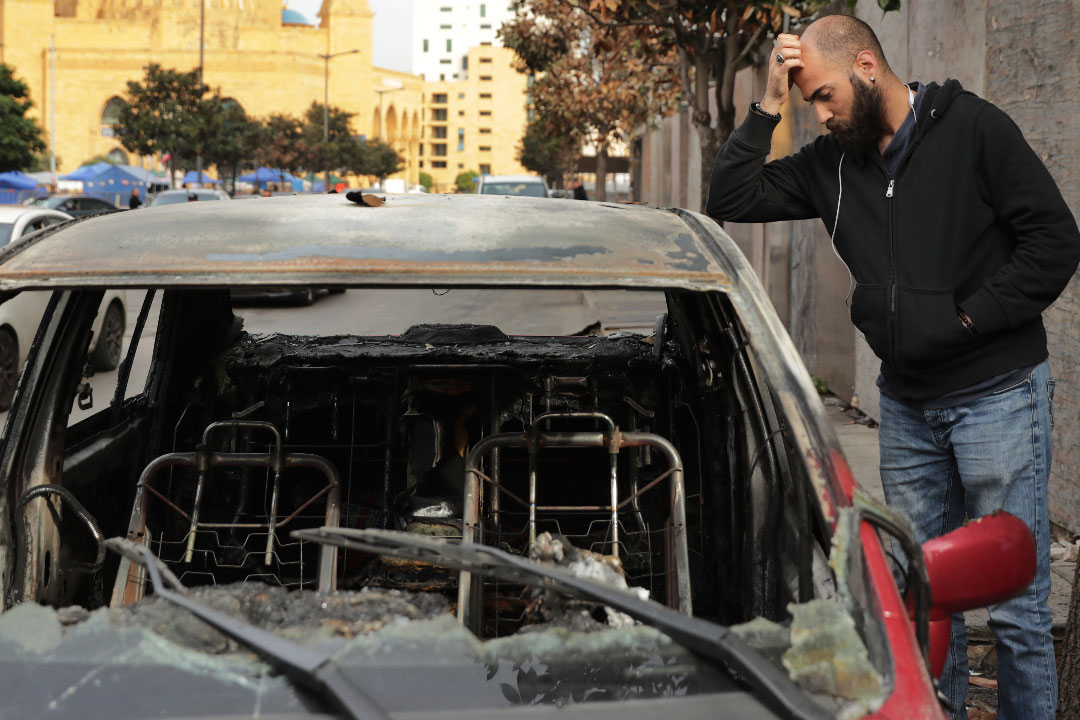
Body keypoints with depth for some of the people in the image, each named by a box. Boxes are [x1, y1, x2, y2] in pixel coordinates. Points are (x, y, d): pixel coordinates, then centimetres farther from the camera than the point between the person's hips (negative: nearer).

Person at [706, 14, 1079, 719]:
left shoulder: (973, 128, -8)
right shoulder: (832, 163, 8)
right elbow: (730, 200, 6)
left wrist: (968, 317, -14)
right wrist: (769, 106, -3)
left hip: (998, 395, -6)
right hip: (907, 404, 6)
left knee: (1016, 604, -2)